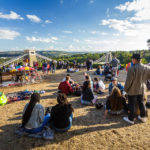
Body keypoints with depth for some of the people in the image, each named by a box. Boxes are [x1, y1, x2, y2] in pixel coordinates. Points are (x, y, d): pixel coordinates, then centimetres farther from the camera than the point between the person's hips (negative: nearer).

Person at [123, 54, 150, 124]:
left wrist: (125, 89, -6)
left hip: (133, 90, -6)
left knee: (132, 105, 8)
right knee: (141, 103, 22)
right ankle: (143, 117, 38)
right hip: (142, 89, 6)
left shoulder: (131, 69, -23)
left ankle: (131, 119, 23)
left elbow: (128, 81, -20)